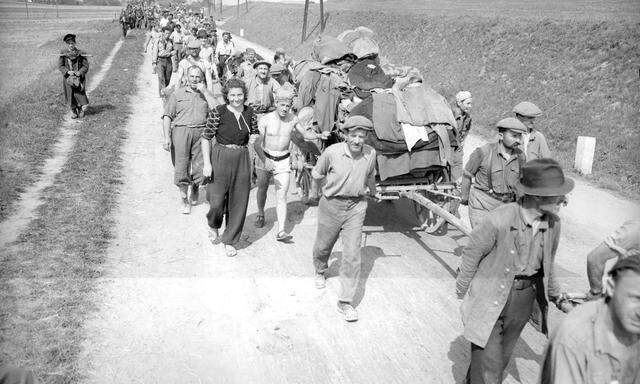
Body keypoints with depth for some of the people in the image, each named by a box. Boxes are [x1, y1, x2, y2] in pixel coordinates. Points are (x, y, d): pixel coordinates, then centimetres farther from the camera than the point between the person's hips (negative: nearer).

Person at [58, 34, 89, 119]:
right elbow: (60, 66, 0)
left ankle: (81, 109, 20)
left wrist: (80, 72, -18)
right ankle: (73, 111, 22)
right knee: (70, 95, 4)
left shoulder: (80, 53, -3)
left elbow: (86, 66, -2)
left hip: (79, 77, -1)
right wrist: (67, 71, -17)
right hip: (68, 77, 1)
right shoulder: (63, 54, 0)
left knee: (80, 94, -6)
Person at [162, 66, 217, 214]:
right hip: (181, 130, -1)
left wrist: (204, 91, -1)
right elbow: (167, 116, 7)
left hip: (201, 132, 1)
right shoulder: (178, 94, 14)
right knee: (181, 166, -6)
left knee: (200, 167, -2)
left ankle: (195, 187, 30)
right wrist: (167, 137, -4)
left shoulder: (206, 95, 17)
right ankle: (184, 201, 5)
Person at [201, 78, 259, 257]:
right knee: (217, 200, -2)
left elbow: (255, 133, 19)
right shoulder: (218, 113, -10)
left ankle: (229, 240, 23)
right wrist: (207, 163, -13)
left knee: (238, 202, 7)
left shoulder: (250, 112, 3)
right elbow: (205, 138, -6)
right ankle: (213, 226, 33)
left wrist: (254, 138, -4)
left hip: (242, 159, 4)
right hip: (220, 158, -3)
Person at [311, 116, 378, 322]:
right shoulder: (332, 152, -16)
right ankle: (320, 272, 53)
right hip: (331, 204, -1)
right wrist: (331, 178, -6)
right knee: (323, 246, 18)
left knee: (352, 255, -5)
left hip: (356, 207, 1)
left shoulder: (370, 154, -7)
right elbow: (316, 174, 2)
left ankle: (346, 301, 5)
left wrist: (373, 192, 31)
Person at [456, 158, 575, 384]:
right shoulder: (499, 221, -27)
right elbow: (472, 253, -13)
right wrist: (462, 290, -1)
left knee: (502, 358, 22)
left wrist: (558, 298, 18)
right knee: (488, 360, 0)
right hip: (491, 298, -6)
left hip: (525, 298, 6)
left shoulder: (553, 224, -7)